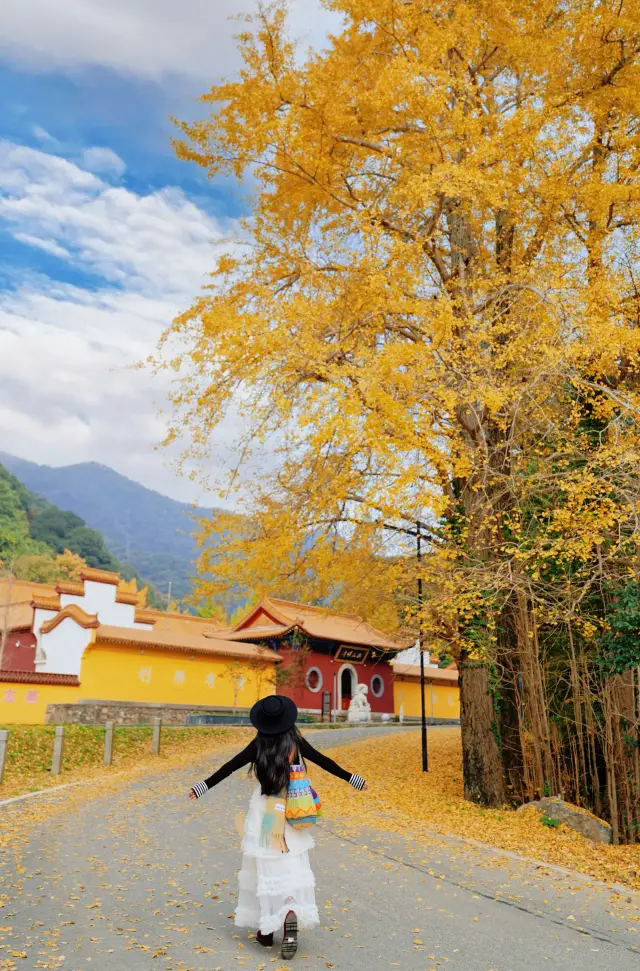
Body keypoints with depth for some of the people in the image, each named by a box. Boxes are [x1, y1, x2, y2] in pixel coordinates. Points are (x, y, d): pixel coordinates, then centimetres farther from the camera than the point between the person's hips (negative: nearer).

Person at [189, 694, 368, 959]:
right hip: (291, 815, 1)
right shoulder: (297, 743, -6)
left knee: (264, 870, 12)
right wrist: (353, 779, 11)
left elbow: (229, 767, -4)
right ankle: (292, 914, -18)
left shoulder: (259, 745, -8)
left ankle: (266, 928, 20)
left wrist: (203, 787, 4)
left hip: (264, 815, 0)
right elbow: (325, 762, 1)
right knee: (293, 869, 6)